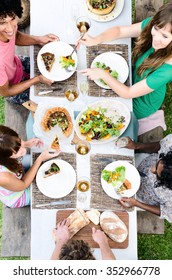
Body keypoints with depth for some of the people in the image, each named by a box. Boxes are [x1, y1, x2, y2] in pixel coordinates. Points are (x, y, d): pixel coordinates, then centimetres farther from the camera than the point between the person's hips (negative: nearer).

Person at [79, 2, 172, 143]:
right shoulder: (151, 24, -24)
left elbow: (128, 93, -29)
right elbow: (119, 31, -11)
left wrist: (102, 74, -26)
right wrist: (95, 40, -29)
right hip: (131, 79, 6)